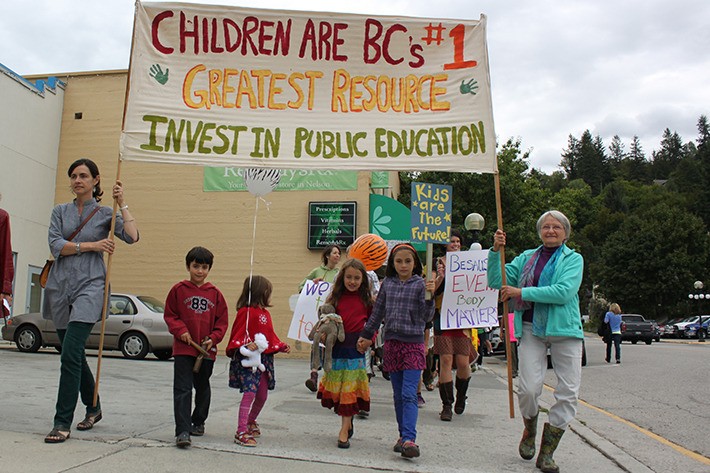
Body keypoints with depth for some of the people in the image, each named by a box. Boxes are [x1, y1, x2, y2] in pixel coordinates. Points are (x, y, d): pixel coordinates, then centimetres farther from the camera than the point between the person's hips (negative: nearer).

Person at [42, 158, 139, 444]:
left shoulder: (106, 213, 5)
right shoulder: (60, 212, 12)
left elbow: (132, 236, -11)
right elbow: (55, 245, -2)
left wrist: (122, 203, -7)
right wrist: (91, 245, -9)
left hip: (90, 286, -4)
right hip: (60, 286, 4)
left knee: (70, 354, -15)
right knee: (75, 354, 13)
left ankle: (63, 422, -9)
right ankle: (93, 408, 31)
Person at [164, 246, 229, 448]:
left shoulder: (215, 293, 2)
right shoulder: (178, 289, -1)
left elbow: (222, 321, 6)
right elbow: (169, 315, 4)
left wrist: (213, 339, -7)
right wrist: (180, 330, -11)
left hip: (207, 350, 2)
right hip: (183, 348, -2)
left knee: (202, 388, 17)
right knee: (182, 389, -8)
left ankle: (198, 422, 36)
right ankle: (182, 431, -7)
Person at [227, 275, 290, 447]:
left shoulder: (265, 313, 15)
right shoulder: (245, 312, -10)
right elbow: (238, 335, -13)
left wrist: (282, 347, 13)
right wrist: (246, 344, -30)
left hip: (265, 359, 8)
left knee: (262, 395, 15)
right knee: (250, 393, -14)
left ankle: (251, 422, 39)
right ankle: (241, 432, -7)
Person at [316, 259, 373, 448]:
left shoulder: (366, 300, 1)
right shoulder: (335, 297, 3)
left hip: (356, 347, -2)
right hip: (336, 346, 2)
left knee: (350, 389, 2)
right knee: (336, 388, 8)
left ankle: (344, 430, 10)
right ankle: (348, 423, 28)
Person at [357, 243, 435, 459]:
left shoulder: (420, 284, -2)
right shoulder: (387, 284, 9)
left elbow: (427, 316, -8)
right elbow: (377, 313, 17)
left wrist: (429, 296, -23)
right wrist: (365, 335, 18)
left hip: (413, 344, -4)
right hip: (391, 343, 4)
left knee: (409, 394, -12)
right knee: (398, 395, 10)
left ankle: (409, 439, -15)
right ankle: (403, 435, 19)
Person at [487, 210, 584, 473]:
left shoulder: (573, 259, 4)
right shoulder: (527, 257, 14)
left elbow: (564, 291, -13)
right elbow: (496, 281, 7)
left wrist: (522, 293, -13)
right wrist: (496, 251, -6)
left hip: (564, 330, -1)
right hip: (531, 329, 1)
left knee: (568, 393, -3)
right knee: (528, 388, -11)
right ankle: (529, 431, 22)